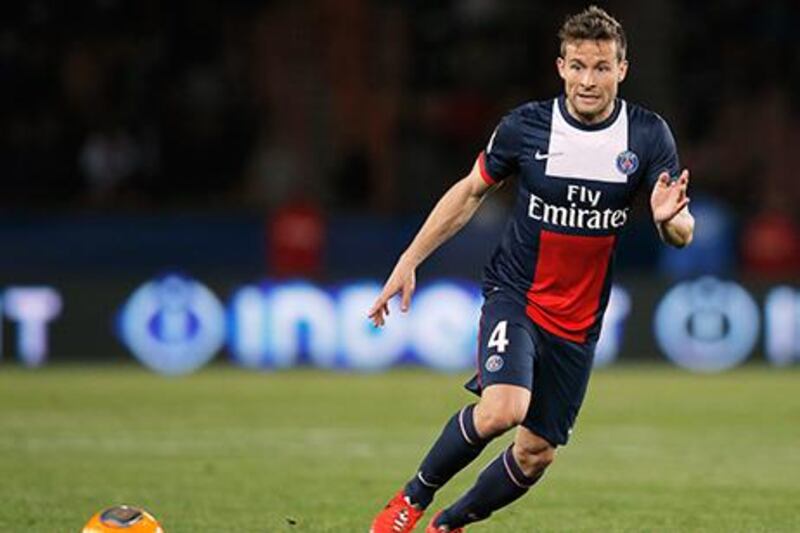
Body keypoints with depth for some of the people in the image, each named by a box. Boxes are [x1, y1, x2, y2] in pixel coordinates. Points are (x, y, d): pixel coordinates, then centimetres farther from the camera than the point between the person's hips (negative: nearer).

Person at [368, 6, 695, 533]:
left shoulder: (649, 135, -7)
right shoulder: (526, 125, -10)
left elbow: (683, 233, -6)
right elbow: (471, 192, 5)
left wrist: (670, 218, -31)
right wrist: (409, 261, 1)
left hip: (579, 322, 3)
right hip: (515, 294, -3)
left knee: (536, 455, 6)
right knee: (503, 409, -29)